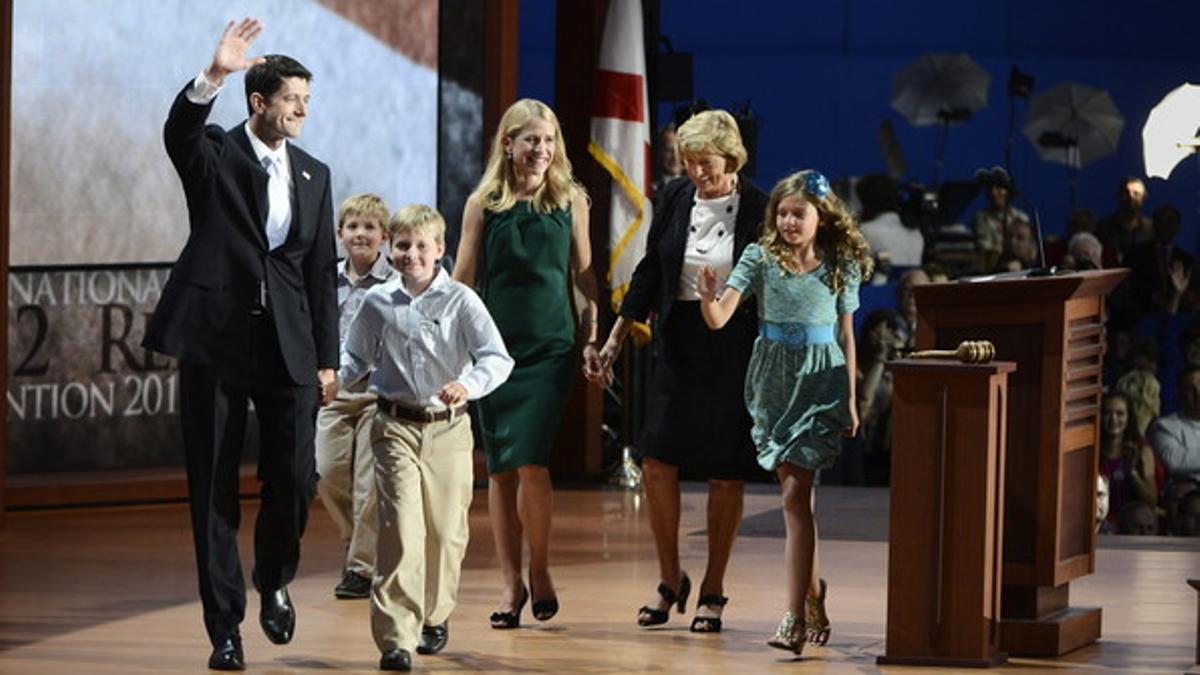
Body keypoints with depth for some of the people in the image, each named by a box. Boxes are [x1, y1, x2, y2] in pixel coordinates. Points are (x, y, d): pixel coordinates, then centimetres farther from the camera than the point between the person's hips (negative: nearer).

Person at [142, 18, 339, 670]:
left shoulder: (314, 176, 12)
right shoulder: (214, 154, 1)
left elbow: (323, 272, 13)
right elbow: (179, 131, -24)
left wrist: (327, 360, 8)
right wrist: (213, 76, -41)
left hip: (288, 346, 3)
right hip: (215, 339, -3)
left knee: (294, 479, -4)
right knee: (214, 490, 1)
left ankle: (273, 580, 25)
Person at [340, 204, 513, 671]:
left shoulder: (460, 301, -4)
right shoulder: (377, 303, 3)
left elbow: (498, 359, -9)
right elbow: (358, 357, 18)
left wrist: (468, 384, -27)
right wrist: (332, 380, 0)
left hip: (448, 427, 0)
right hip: (395, 426, 0)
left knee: (446, 529, 9)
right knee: (401, 528, -11)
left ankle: (435, 616, 33)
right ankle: (396, 637, -14)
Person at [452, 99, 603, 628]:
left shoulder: (570, 199, 5)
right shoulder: (484, 203, 4)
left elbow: (584, 272, 11)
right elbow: (462, 279, 7)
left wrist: (591, 339, 6)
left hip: (551, 346, -1)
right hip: (496, 345, 1)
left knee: (531, 462, -13)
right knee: (500, 467, 3)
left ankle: (540, 570, 8)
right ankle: (511, 583, 12)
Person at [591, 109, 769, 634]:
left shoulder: (757, 210, -7)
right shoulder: (676, 199, 3)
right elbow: (649, 273, 11)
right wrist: (617, 337, 9)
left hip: (734, 350, -3)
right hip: (678, 343, 3)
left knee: (725, 472, 1)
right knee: (656, 460, -5)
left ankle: (713, 591, 12)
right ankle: (670, 580, 10)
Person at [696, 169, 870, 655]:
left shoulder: (841, 267, 1)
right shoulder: (760, 259, -1)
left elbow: (846, 337, 8)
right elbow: (720, 319, -9)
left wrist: (850, 400, 7)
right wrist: (709, 298, -31)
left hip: (821, 383, -2)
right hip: (773, 381, 2)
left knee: (796, 496, -12)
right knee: (794, 495, 9)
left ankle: (795, 617, -15)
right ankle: (810, 596, 24)